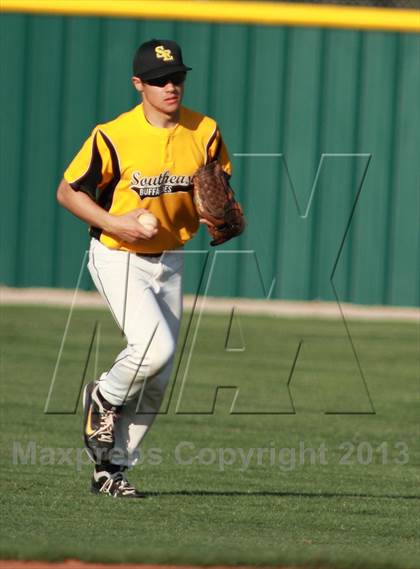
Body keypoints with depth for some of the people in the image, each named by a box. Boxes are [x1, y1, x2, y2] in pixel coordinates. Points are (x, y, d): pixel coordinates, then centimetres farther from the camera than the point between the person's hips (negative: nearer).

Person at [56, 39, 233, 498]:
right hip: (118, 258, -5)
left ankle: (111, 469, 20)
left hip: (169, 261, 5)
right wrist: (114, 223, -22)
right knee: (155, 347, -25)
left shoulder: (205, 132, -5)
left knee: (157, 379, 6)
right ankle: (103, 399, 6)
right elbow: (67, 191, -9)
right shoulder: (113, 137, -17)